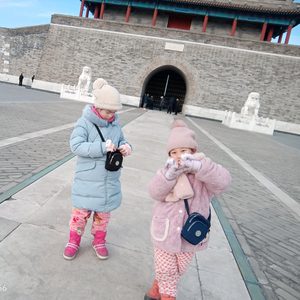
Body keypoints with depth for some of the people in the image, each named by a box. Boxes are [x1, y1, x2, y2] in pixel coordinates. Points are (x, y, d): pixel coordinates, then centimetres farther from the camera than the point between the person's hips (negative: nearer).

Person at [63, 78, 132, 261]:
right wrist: (102, 147, -30)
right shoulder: (84, 122, -13)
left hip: (110, 181, 4)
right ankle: (74, 241, 38)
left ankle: (99, 241, 42)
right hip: (88, 180, -4)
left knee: (104, 213, 19)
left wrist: (126, 146, -14)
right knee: (81, 212, 11)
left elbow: (121, 140, 10)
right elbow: (76, 145, -22)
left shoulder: (115, 123, 0)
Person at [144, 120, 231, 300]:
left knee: (178, 270, 23)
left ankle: (160, 285, 54)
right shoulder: (167, 171, -9)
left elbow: (223, 182, -32)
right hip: (165, 233, 0)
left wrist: (198, 166, -46)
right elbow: (155, 192, -21)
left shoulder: (204, 174, -13)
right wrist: (169, 175, -40)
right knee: (165, 270, 17)